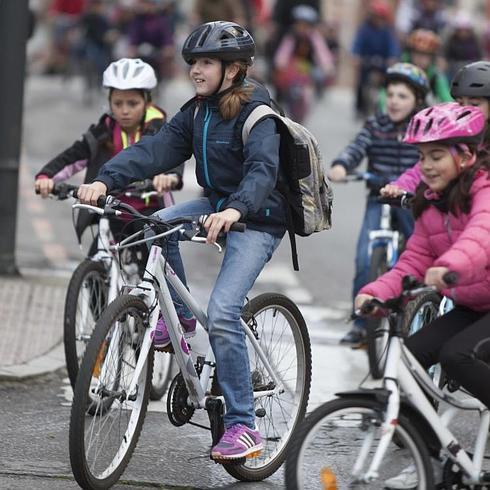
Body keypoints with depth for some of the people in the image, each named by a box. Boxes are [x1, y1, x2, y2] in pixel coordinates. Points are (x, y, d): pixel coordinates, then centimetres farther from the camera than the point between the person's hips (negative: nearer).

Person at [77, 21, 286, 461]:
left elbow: (263, 168, -32)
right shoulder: (197, 113, 5)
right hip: (217, 205, 7)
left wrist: (236, 209, -51)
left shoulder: (255, 112, -17)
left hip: (257, 219, -7)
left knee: (222, 315, -21)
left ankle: (244, 427, -15)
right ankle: (179, 315, 3)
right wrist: (105, 180, -23)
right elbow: (155, 149, -7)